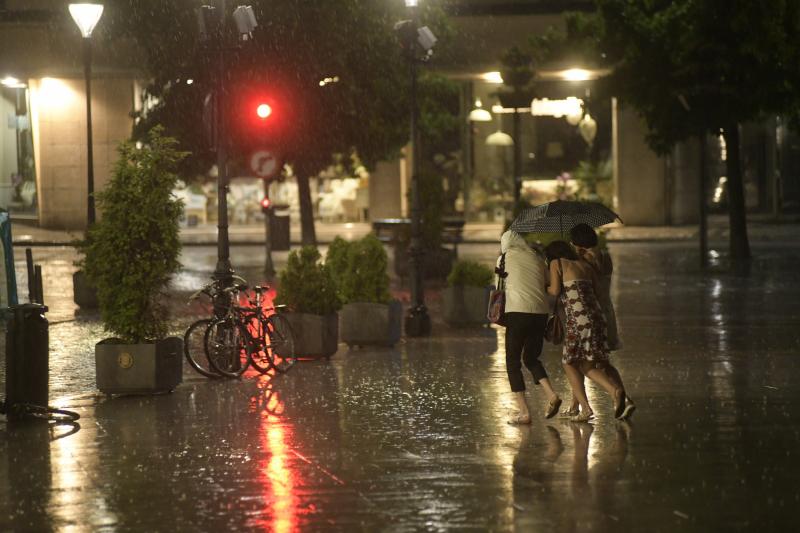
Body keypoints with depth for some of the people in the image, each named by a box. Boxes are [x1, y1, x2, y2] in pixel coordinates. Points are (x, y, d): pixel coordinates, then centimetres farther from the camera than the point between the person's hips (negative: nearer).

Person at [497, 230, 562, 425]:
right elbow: (548, 286, 14)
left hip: (517, 313, -4)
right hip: (541, 312, 4)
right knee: (531, 358, 21)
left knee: (513, 362, 4)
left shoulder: (505, 258, 5)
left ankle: (524, 412, -6)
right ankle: (551, 395, -2)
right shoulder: (537, 258, 14)